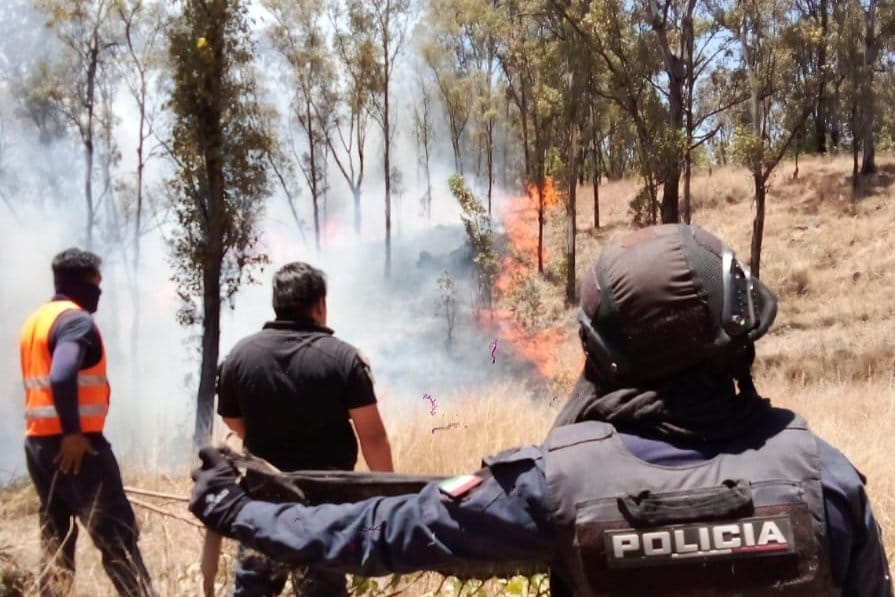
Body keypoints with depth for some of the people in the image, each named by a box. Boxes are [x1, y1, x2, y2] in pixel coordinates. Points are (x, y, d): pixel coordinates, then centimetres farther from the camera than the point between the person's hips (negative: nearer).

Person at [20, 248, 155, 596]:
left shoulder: (35, 321, 17)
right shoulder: (76, 320, -12)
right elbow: (62, 377, -27)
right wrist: (73, 433, -20)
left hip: (39, 443, 9)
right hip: (73, 445, -9)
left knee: (55, 540, 12)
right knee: (117, 536, -8)